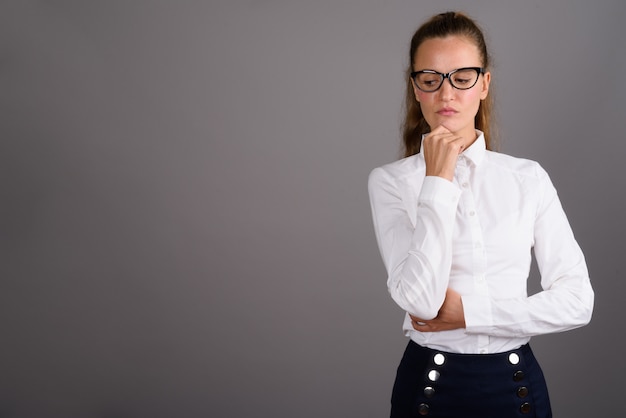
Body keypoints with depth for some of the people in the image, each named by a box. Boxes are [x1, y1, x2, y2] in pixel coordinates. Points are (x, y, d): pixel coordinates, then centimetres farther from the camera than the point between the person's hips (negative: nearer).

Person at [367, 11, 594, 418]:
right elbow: (420, 300, -18)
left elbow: (577, 299, -6)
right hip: (431, 384, -1)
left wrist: (470, 312, -13)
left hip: (517, 384, 2)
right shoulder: (390, 181, -7)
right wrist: (438, 182, -18)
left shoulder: (529, 178, -2)